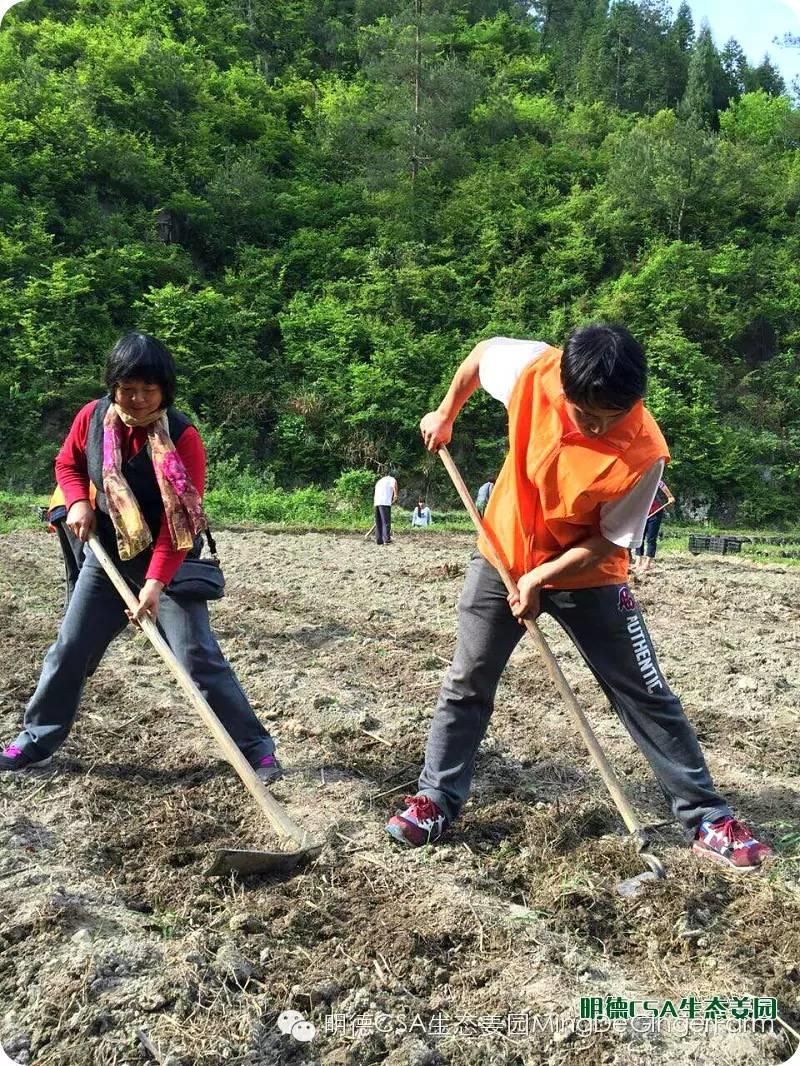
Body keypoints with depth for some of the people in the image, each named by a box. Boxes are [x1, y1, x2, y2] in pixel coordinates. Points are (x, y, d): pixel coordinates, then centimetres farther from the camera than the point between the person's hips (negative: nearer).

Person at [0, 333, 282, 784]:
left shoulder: (183, 437, -21)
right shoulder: (92, 417, -7)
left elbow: (179, 522, -23)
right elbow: (67, 464, 13)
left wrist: (155, 583, -31)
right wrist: (78, 503, -8)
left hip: (167, 564, -4)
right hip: (105, 557, 5)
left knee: (200, 657, -10)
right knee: (70, 651, 11)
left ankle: (257, 747, 0)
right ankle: (36, 742, 30)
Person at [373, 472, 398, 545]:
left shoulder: (379, 481, 32)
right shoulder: (391, 479, 13)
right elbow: (394, 484, -13)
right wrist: (395, 494, -13)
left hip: (376, 503, 6)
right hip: (385, 503, -6)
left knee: (378, 522, 10)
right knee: (386, 522, -7)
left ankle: (379, 540, 9)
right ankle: (386, 539, -13)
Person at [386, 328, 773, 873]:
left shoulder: (643, 452, -30)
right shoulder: (533, 369, -23)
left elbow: (609, 540, -17)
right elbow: (482, 352, 1)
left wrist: (540, 579, -22)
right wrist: (446, 414, 5)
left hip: (586, 576, -2)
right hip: (502, 556, 3)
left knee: (647, 694, 3)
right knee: (467, 683, 7)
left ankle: (706, 818, 17)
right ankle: (437, 799, 23)